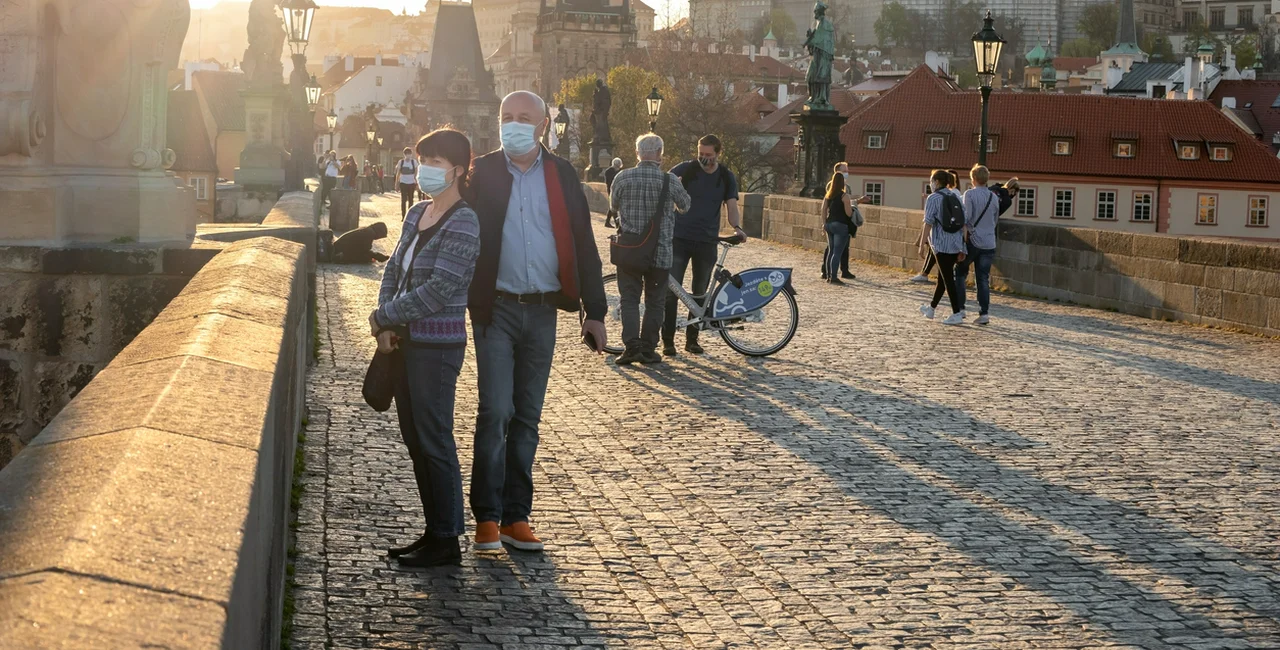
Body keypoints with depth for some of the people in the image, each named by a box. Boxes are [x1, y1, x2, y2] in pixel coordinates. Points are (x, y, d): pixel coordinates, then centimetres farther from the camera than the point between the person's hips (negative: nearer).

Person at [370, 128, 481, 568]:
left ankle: (446, 540, 7)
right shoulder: (417, 214, 11)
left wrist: (384, 316, -11)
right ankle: (433, 531, 23)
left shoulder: (462, 223, -14)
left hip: (438, 345, -8)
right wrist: (386, 326, -1)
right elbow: (394, 269, 14)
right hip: (407, 342, 8)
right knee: (415, 440, 13)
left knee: (434, 442, -3)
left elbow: (438, 291, -20)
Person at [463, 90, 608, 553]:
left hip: (542, 310, 2)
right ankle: (487, 516, 2)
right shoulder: (482, 173, 2)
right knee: (495, 412, -8)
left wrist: (594, 311, 3)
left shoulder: (562, 176, 6)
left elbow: (583, 244, 7)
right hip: (496, 308, -2)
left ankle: (516, 517, 15)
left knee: (527, 417, 8)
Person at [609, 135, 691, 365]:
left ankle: (631, 346, -5)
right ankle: (648, 348, 11)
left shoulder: (623, 178, -5)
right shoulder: (670, 180, -7)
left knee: (629, 300, 7)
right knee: (655, 302, 10)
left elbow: (613, 207, 11)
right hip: (660, 252, -1)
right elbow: (685, 206, 10)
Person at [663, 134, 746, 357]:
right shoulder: (686, 169, -3)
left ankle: (692, 339, 19)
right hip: (679, 238, -2)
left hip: (707, 242, 2)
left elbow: (732, 207, -1)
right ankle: (668, 340, -2)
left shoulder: (727, 178, 4)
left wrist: (737, 228, -22)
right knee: (671, 290, -8)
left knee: (700, 293, 8)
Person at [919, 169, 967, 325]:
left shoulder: (933, 198, -7)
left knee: (948, 279, -4)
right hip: (956, 244, 7)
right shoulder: (956, 198, 12)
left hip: (942, 244, -7)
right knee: (943, 277, 18)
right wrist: (962, 248, 14)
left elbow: (928, 224, -12)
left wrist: (922, 245, -7)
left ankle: (956, 314, -6)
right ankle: (931, 308, 32)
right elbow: (963, 224, 11)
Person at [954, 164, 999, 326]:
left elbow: (966, 218, -15)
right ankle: (984, 313, -1)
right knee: (983, 279, 6)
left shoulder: (970, 194, -8)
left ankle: (960, 307, 7)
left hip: (973, 240, -4)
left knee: (960, 273, 13)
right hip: (989, 243, 4)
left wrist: (964, 237, -10)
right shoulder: (994, 197, 8)